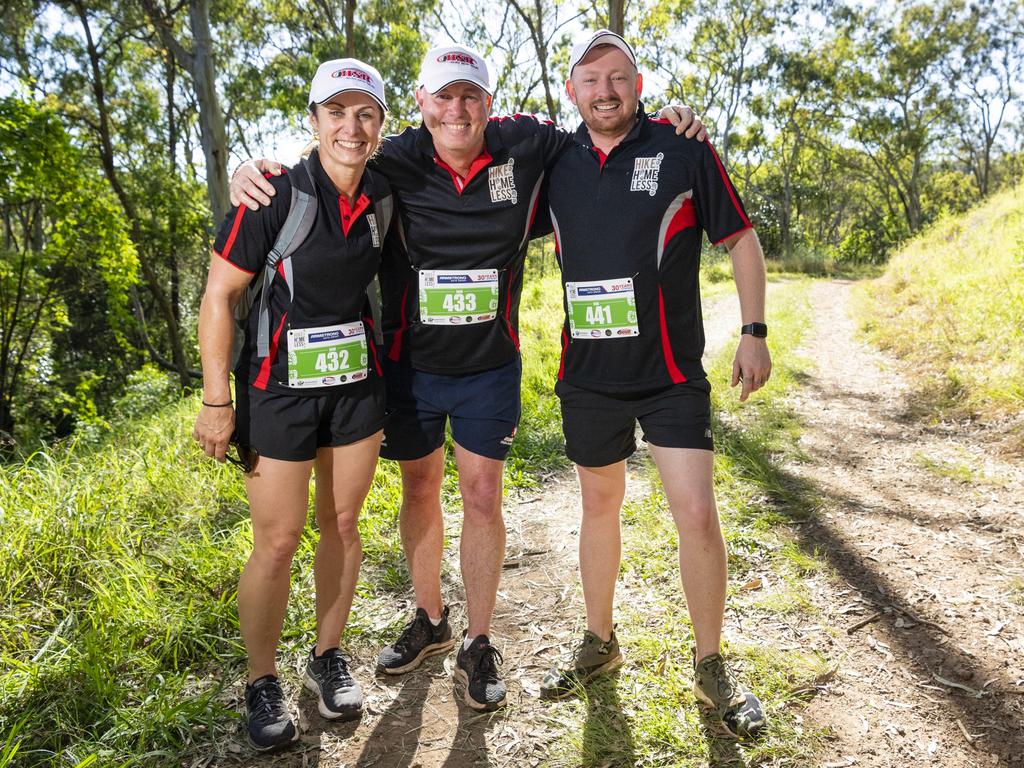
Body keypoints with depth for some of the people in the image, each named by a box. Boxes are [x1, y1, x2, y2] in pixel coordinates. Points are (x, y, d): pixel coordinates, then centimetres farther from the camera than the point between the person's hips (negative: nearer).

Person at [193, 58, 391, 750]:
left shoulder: (384, 198, 0)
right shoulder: (275, 196, -14)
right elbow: (219, 297, -11)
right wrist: (217, 401, -13)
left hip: (358, 383, 5)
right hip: (280, 387, -4)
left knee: (343, 524, 12)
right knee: (278, 542, 0)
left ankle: (328, 658, 32)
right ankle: (262, 684, 21)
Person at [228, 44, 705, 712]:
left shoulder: (527, 146, -6)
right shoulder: (395, 163, -9)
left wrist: (668, 125, -5)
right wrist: (252, 172, -18)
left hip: (490, 366, 0)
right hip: (411, 363, 1)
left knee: (482, 498, 4)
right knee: (420, 491, 15)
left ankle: (478, 645, 22)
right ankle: (430, 621, 37)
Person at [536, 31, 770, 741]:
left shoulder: (683, 150, -5)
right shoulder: (557, 163, 4)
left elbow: (741, 238, 0)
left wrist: (754, 331, -4)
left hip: (671, 371, -3)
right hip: (588, 370, 4)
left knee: (696, 514, -7)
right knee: (600, 505, 16)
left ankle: (712, 667, 16)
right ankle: (600, 643, 35)